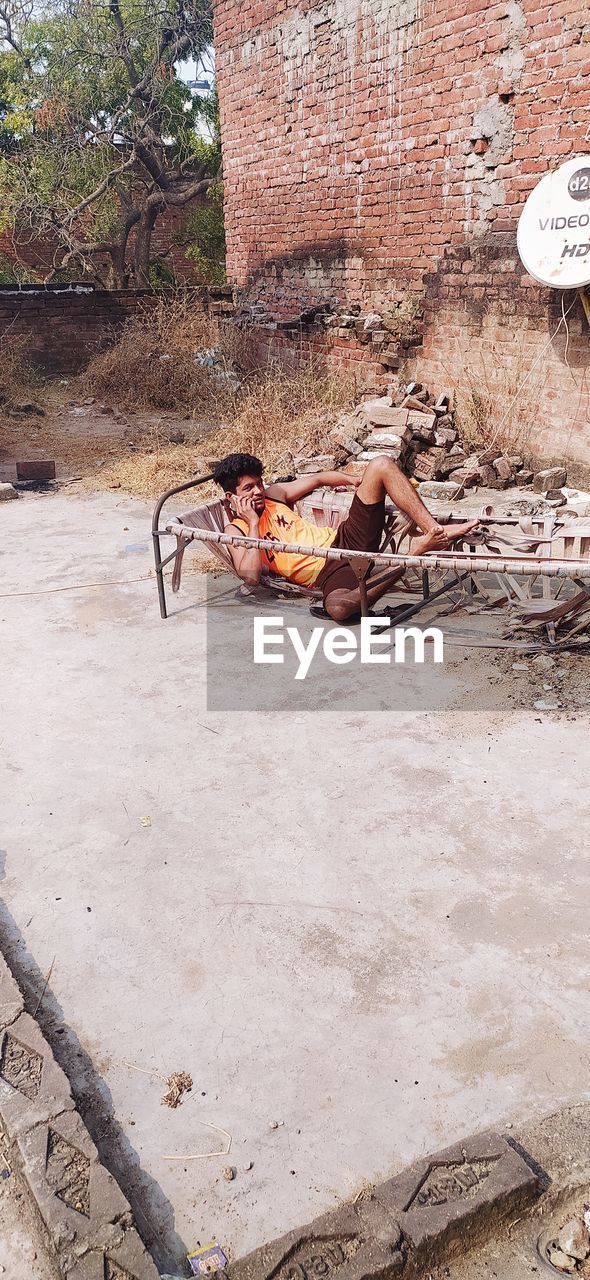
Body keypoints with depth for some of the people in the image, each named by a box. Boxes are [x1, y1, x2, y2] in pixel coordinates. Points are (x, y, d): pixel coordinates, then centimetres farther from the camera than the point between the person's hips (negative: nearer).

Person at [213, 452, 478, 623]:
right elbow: (251, 576, -17)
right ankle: (415, 552, -31)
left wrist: (363, 482, 15)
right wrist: (253, 524, -12)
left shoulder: (273, 494, 17)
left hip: (345, 538, 7)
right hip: (329, 571, -7)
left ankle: (436, 531, -17)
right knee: (337, 607, -45)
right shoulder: (236, 531, 1)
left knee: (381, 464, -6)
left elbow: (319, 478, 28)